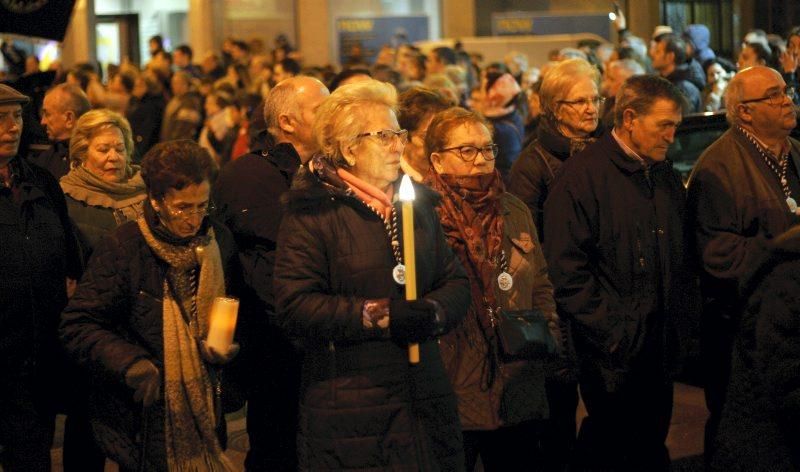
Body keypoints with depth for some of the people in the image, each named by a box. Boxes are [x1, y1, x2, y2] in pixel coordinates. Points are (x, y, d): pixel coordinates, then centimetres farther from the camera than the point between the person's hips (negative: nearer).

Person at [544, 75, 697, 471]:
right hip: (612, 349, -7)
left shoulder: (667, 178, 13)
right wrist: (608, 331, -17)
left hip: (662, 346, 7)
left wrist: (682, 318, 10)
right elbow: (566, 268, -17)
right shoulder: (581, 176, -12)